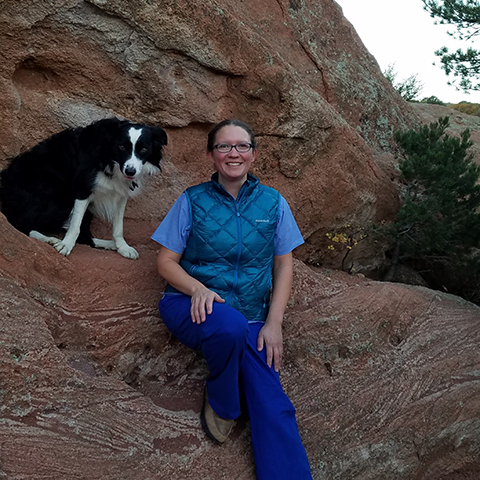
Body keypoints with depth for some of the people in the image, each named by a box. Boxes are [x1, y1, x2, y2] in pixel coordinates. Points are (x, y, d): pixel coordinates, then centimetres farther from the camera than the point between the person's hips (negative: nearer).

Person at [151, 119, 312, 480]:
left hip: (252, 322, 2)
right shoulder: (192, 200, 2)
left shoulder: (273, 203, 7)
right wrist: (197, 288, -18)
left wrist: (274, 322, -4)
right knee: (231, 325, -36)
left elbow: (284, 264, 8)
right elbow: (166, 262, 3)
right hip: (191, 306, -1)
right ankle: (220, 404, -7)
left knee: (272, 404, -18)